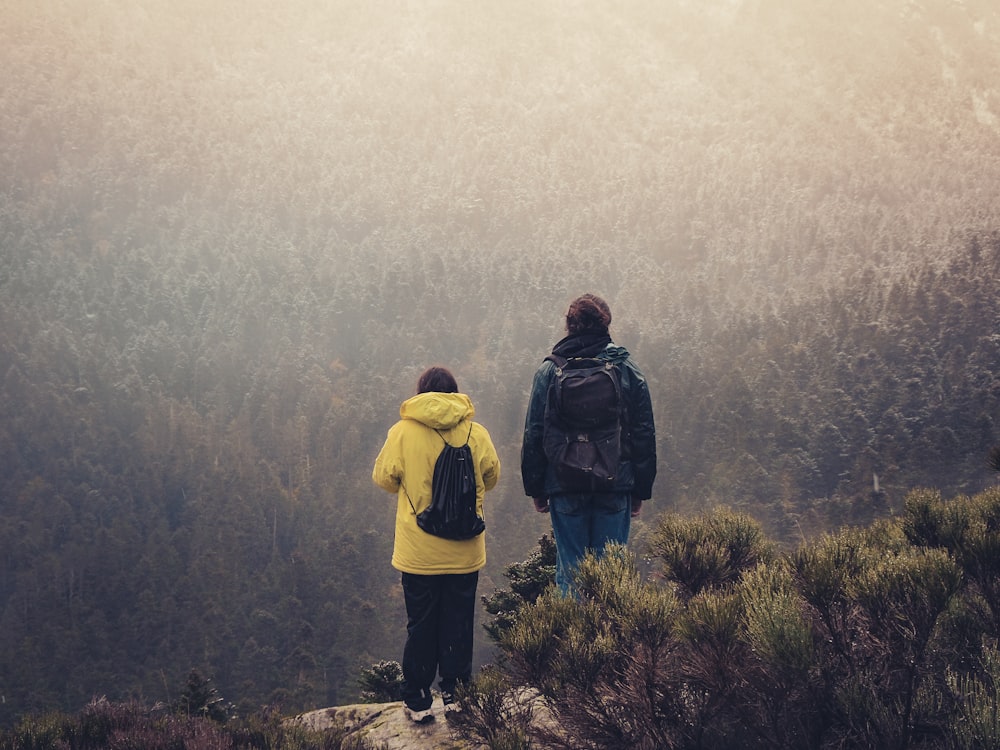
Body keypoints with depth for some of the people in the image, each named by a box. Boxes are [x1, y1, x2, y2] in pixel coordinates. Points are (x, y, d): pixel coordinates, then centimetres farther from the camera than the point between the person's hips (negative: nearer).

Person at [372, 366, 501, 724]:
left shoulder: (402, 432, -10)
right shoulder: (476, 434, -6)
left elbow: (384, 478, 1)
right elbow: (491, 477, 7)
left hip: (418, 552, -1)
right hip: (464, 551, 1)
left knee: (420, 626, 10)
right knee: (458, 624, 13)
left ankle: (418, 701, 15)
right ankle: (455, 695, 18)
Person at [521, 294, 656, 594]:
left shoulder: (549, 371, -1)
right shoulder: (628, 371, 2)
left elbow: (533, 434, 0)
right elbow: (645, 435, 4)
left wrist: (536, 489, 7)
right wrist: (641, 490, 10)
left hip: (565, 488, -1)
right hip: (616, 489, 1)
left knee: (570, 571, 5)